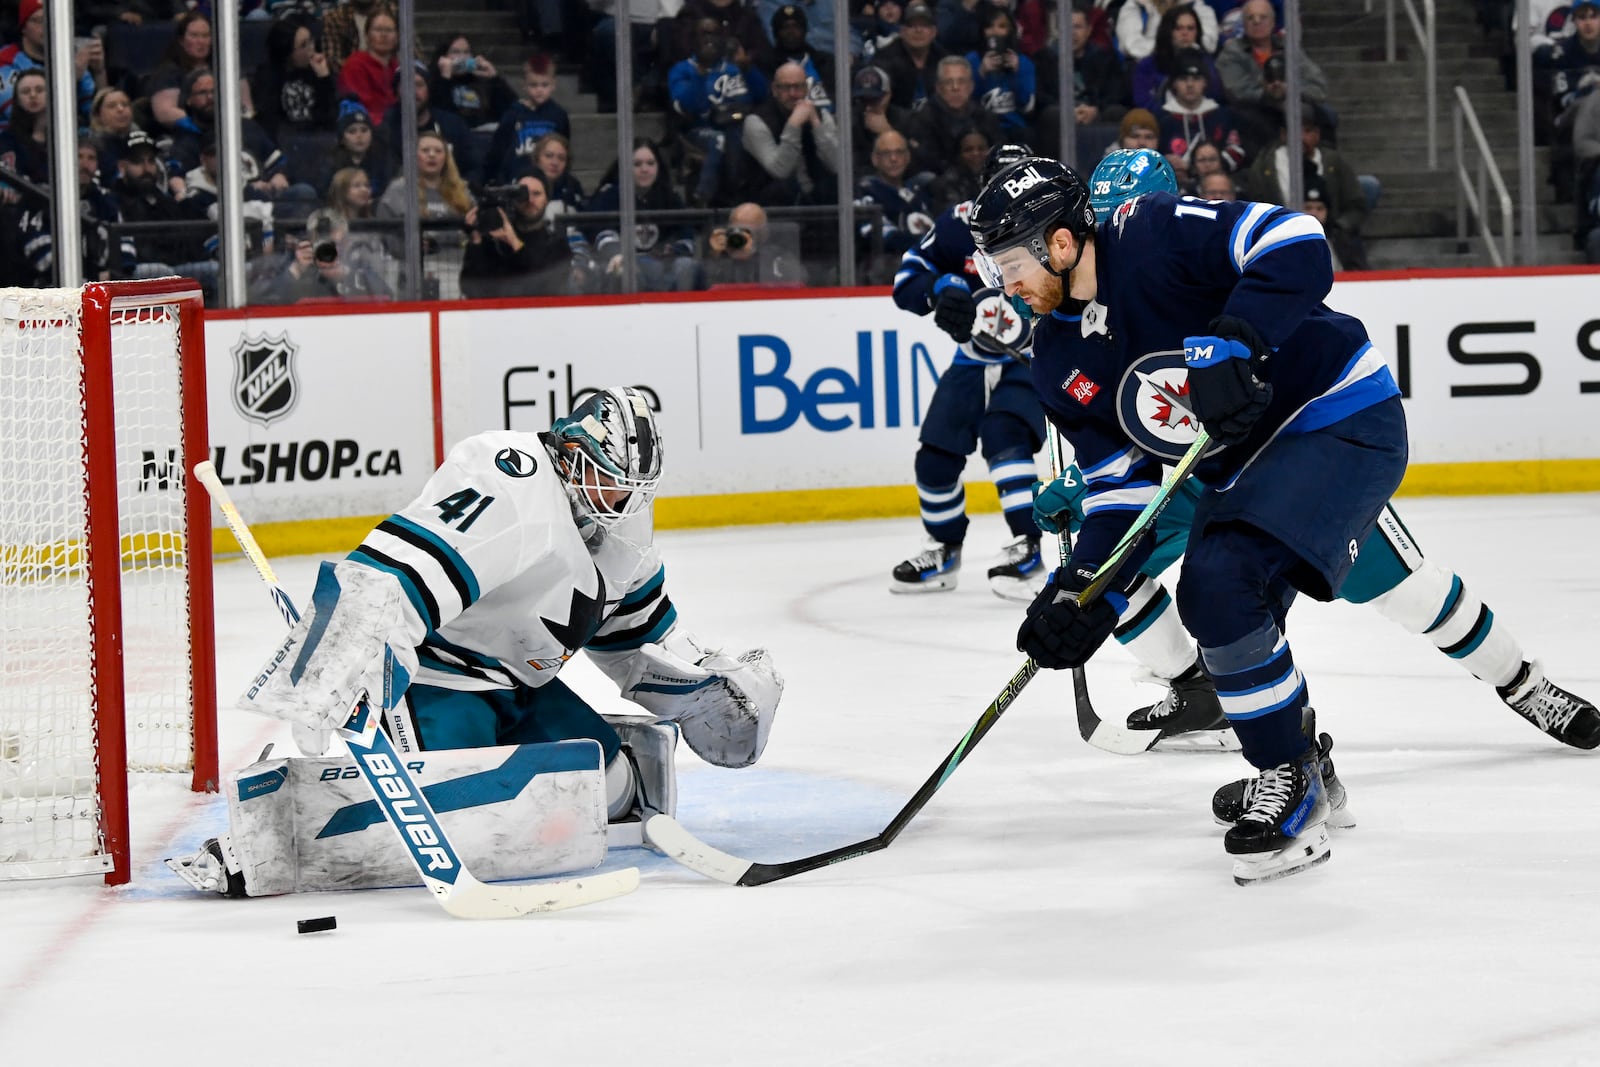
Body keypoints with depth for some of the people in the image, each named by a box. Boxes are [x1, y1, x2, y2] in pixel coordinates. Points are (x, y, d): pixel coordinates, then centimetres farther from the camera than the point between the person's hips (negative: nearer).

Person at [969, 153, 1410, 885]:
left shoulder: (1157, 236, -20)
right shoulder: (1059, 364, 4)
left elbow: (1295, 246, -28)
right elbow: (1119, 482, 4)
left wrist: (1232, 344, -38)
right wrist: (1084, 591, -9)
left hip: (1344, 420, -9)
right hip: (1244, 464, 9)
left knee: (1221, 584, -23)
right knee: (1213, 605, 8)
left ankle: (1293, 785, -9)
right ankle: (1299, 758, 31)